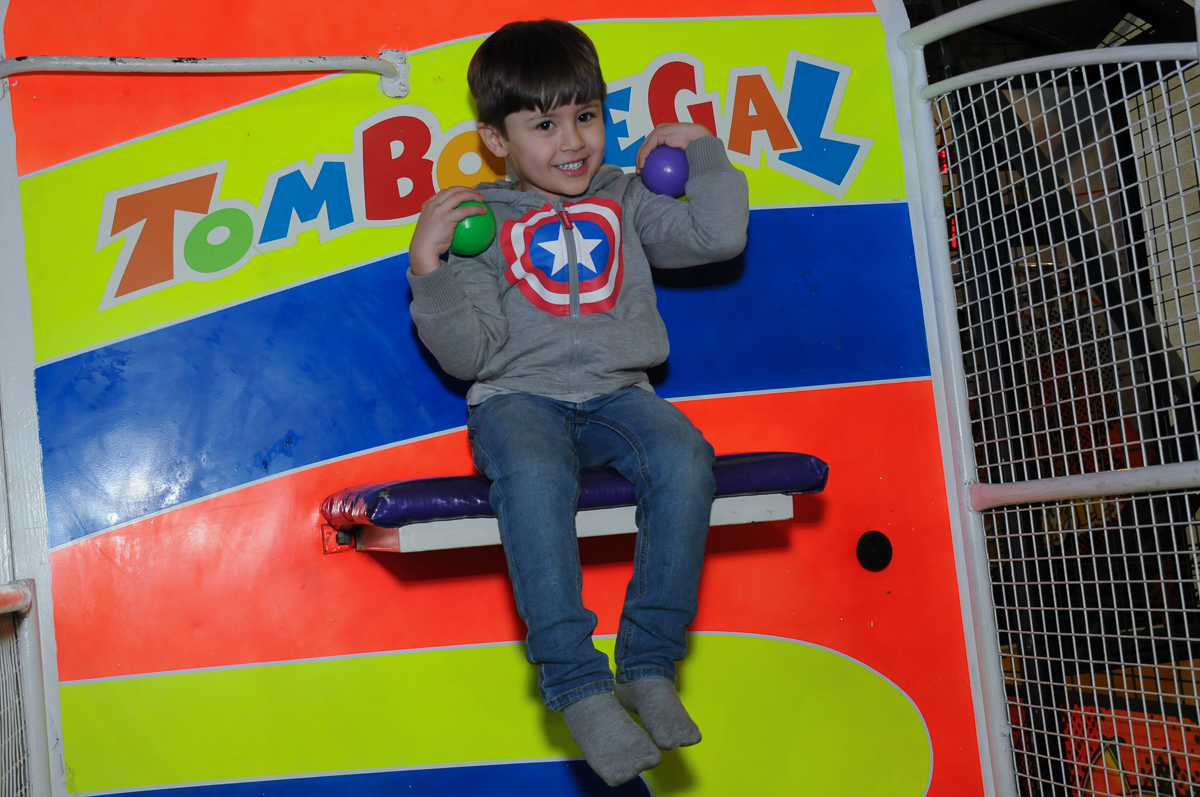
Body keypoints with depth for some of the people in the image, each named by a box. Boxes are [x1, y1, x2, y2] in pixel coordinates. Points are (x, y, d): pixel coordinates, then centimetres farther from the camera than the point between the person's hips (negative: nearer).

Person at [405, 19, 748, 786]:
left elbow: (719, 236, 8)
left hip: (617, 393, 3)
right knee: (534, 476, -37)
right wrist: (429, 268, -12)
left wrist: (704, 150, 13)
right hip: (518, 398, -2)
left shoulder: (624, 199, 18)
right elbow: (468, 354, -1)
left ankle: (649, 665, -21)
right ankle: (577, 683, -31)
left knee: (685, 461, -29)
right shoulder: (481, 220, 7)